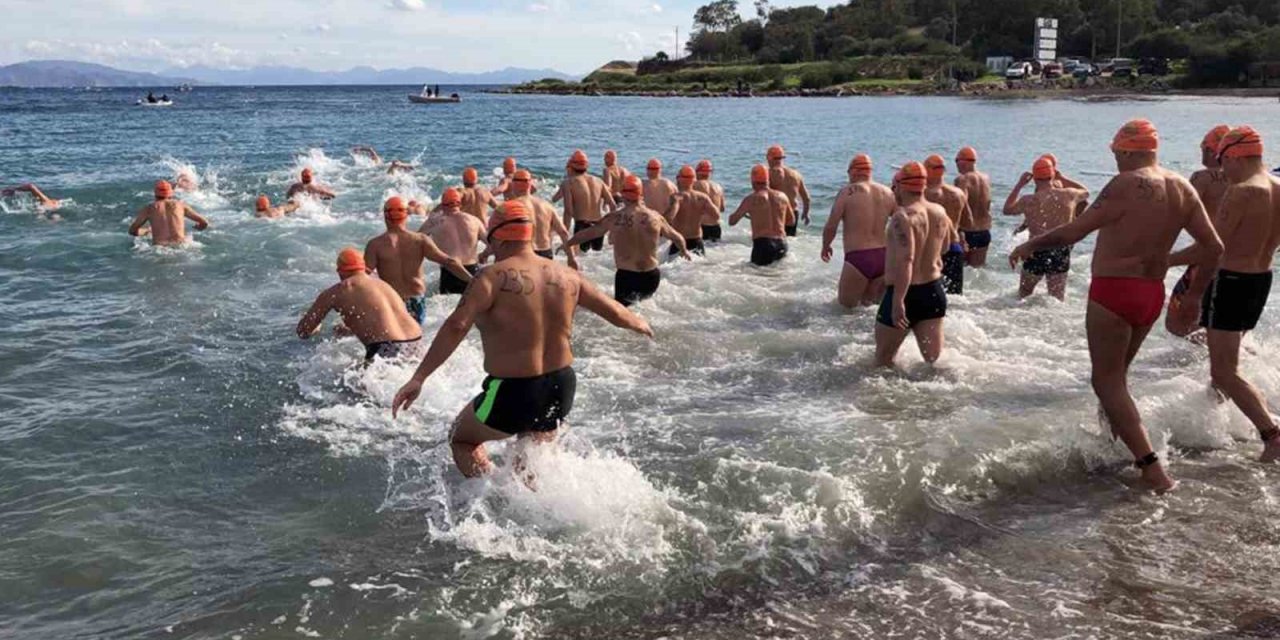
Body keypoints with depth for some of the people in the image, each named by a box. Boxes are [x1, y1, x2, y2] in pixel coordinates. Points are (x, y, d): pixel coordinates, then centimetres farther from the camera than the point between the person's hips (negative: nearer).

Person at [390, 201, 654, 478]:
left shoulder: (494, 277, -15)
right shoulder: (567, 276, 4)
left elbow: (456, 327, -26)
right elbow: (614, 312, 14)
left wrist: (418, 378, -26)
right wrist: (638, 323, 35)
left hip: (513, 393, -6)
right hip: (561, 388, 6)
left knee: (461, 438, 21)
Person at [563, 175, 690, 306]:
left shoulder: (614, 218, -7)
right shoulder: (655, 217, 0)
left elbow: (587, 233, 7)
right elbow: (677, 238, 16)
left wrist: (567, 244, 24)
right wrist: (684, 251, 38)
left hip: (626, 277, -3)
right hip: (651, 277, 3)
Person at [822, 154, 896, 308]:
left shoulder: (848, 192, -5)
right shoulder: (887, 193, 8)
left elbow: (831, 227, -6)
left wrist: (825, 246, 13)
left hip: (858, 259, -5)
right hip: (884, 258, 5)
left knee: (846, 305, 8)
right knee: (871, 304, 20)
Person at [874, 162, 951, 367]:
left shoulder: (902, 216, -19)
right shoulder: (940, 212, 5)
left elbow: (905, 260, -30)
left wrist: (898, 301, -34)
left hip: (904, 293, -7)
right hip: (934, 290, 7)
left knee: (883, 359, 10)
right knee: (934, 359, 11)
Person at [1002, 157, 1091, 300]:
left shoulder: (1028, 201, -12)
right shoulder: (1068, 195, -4)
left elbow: (1007, 210, 10)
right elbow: (1085, 193, 21)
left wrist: (1019, 185, 12)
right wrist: (1063, 180, 25)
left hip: (1037, 252, -2)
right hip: (1061, 251, 2)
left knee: (1024, 296, 18)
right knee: (1058, 299, 11)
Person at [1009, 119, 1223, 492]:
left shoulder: (1127, 185, -16)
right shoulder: (1182, 188, 7)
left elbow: (1075, 230, -18)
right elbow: (1213, 246, 10)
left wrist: (1030, 246, -3)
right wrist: (1195, 294, 20)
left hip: (1113, 293, -8)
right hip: (1153, 294, 8)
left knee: (1107, 382, 0)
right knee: (1116, 375, 24)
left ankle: (1153, 469, -8)